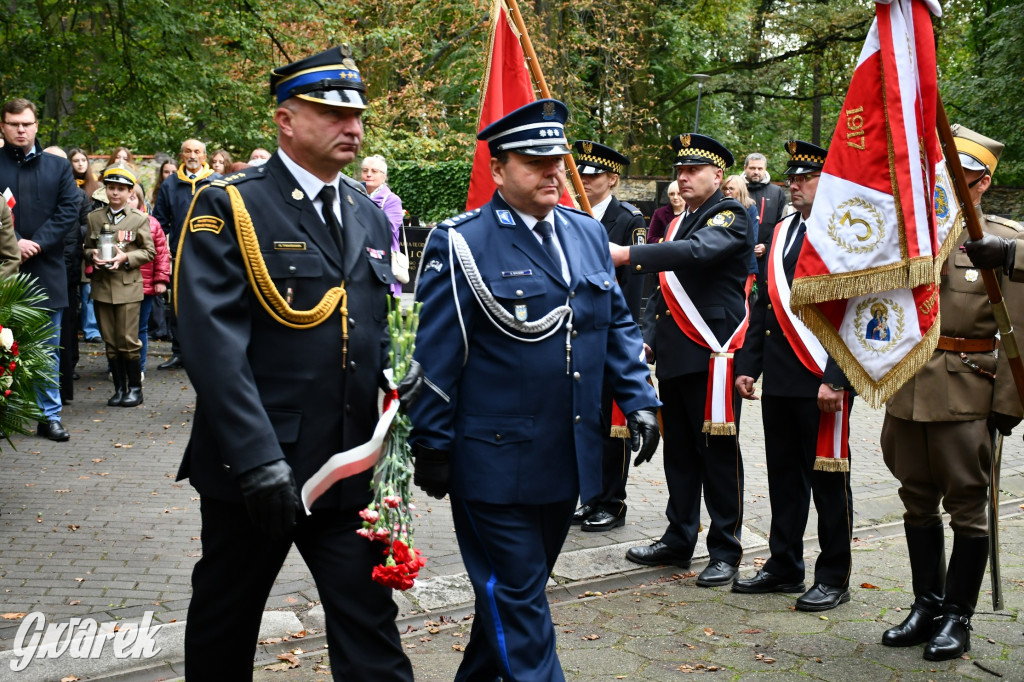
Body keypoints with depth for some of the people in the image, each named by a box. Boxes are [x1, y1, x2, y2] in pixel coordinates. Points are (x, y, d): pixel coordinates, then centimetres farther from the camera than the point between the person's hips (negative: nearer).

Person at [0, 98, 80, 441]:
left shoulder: (58, 166, 10)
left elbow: (69, 211, 1)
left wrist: (37, 242, -10)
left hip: (45, 269, 2)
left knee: (48, 349, 7)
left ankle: (50, 416, 15)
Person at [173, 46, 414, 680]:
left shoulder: (370, 216, 11)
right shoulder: (229, 207, -9)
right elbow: (214, 344, -18)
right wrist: (259, 460, -25)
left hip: (351, 467, 4)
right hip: (251, 468, -4)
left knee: (370, 625, 4)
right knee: (226, 625, 16)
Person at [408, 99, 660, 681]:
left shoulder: (589, 234, 9)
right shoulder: (461, 244, -10)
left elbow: (618, 325, 15)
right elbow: (435, 356, -9)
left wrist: (640, 400, 5)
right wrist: (432, 447, -9)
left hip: (569, 459, 6)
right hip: (496, 461, -6)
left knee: (519, 587, 19)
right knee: (517, 600, 1)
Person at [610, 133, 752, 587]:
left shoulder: (730, 216, -6)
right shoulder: (679, 224, 19)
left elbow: (697, 253, -27)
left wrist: (629, 255, -33)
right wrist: (647, 338, 9)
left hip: (711, 353, -8)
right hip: (674, 355, 8)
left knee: (718, 454, -1)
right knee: (678, 452, 12)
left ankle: (725, 552, 7)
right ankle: (678, 541, 22)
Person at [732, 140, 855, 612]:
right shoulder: (781, 233, 14)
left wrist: (836, 380, -18)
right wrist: (748, 365, 12)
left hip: (823, 382, -6)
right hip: (779, 380, 7)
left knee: (828, 479, 3)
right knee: (784, 477, 13)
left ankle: (834, 578, 14)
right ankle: (784, 567, 25)